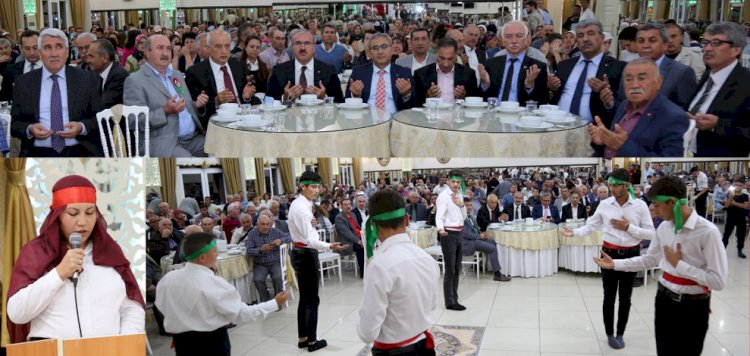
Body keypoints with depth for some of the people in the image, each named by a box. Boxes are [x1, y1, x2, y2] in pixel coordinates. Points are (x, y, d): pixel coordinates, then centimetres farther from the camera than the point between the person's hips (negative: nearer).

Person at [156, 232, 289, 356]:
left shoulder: (167, 279, -7)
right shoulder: (215, 284, -23)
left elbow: (163, 307, 9)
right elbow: (241, 314, -18)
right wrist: (275, 304, -9)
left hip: (181, 341, 5)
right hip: (212, 343, -5)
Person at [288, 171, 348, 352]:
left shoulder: (297, 204, 8)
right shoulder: (302, 208, -23)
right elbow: (310, 240, -30)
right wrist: (329, 246, -42)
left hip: (299, 253, 10)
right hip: (307, 255, -10)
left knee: (304, 298, 15)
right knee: (312, 299, 0)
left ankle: (302, 338, 23)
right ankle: (312, 341, 9)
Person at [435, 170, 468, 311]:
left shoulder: (459, 195, 12)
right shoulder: (443, 196, -10)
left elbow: (464, 217, 16)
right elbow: (439, 216, -22)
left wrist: (462, 205, -3)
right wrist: (440, 229, -41)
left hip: (459, 233, 8)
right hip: (448, 234, -8)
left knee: (457, 269, 13)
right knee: (450, 270, -6)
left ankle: (454, 299, 23)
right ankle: (450, 302, 1)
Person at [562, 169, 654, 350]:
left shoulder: (640, 205, -7)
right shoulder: (604, 204, -3)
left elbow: (650, 234, -7)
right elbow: (591, 226, 3)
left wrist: (629, 227, -17)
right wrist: (575, 232, -13)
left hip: (631, 255, -1)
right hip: (609, 254, 1)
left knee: (625, 297, 11)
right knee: (609, 296, 8)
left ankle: (620, 334, 28)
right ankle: (610, 334, 25)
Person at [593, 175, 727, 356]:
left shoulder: (707, 232, -21)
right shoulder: (664, 227, 0)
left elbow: (718, 281, -23)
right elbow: (649, 260, 12)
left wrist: (678, 264, -19)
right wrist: (614, 264, 6)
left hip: (693, 307, -6)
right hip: (664, 299, 6)